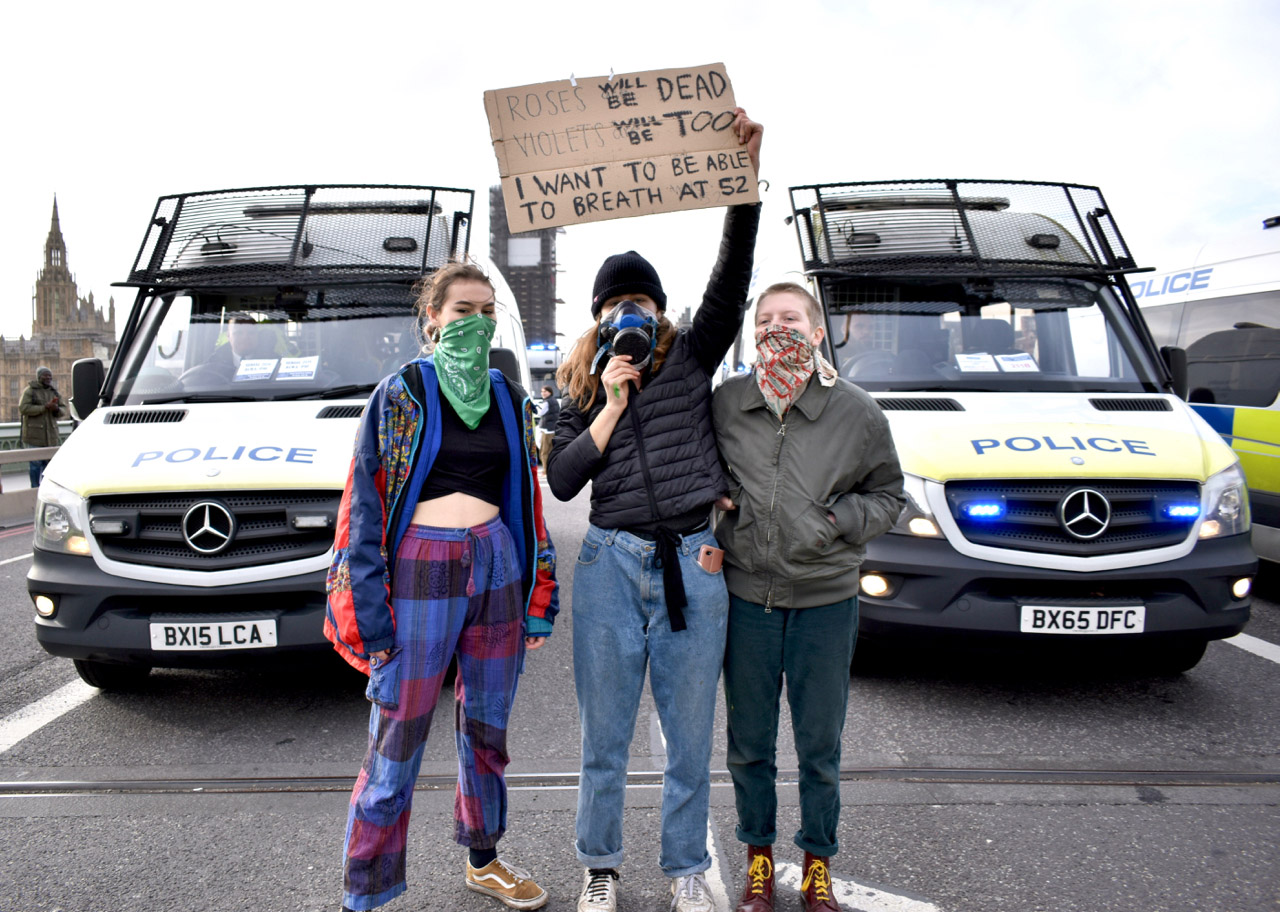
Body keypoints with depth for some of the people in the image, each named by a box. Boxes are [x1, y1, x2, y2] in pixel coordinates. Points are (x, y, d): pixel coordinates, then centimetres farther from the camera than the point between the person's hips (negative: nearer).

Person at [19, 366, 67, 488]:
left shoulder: (54, 391, 15)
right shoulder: (29, 391, -2)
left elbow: (64, 409, 13)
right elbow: (23, 408, -13)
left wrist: (57, 409, -11)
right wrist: (45, 407, -18)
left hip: (51, 435, 5)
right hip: (34, 435, -5)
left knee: (49, 462, 7)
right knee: (35, 463, -5)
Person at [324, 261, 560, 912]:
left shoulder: (507, 397, 11)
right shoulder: (402, 392, -2)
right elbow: (366, 504, -4)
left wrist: (539, 602, 10)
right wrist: (370, 617, -9)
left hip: (497, 567, 5)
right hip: (421, 572, -4)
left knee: (488, 729, 16)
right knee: (396, 747, 1)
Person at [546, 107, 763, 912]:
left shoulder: (692, 361, 6)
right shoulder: (582, 390, 9)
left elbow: (732, 279, -7)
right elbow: (562, 480, -1)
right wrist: (612, 406, -10)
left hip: (694, 563, 0)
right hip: (611, 564, 1)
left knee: (691, 737, 10)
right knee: (605, 735, 11)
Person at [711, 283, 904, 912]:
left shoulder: (858, 413, -5)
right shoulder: (724, 403, -2)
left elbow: (887, 495, 6)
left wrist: (836, 521, -10)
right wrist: (715, 507, -4)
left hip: (825, 600, -1)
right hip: (745, 597, 1)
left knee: (820, 744, 11)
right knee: (749, 741, 13)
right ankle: (757, 854, 34)